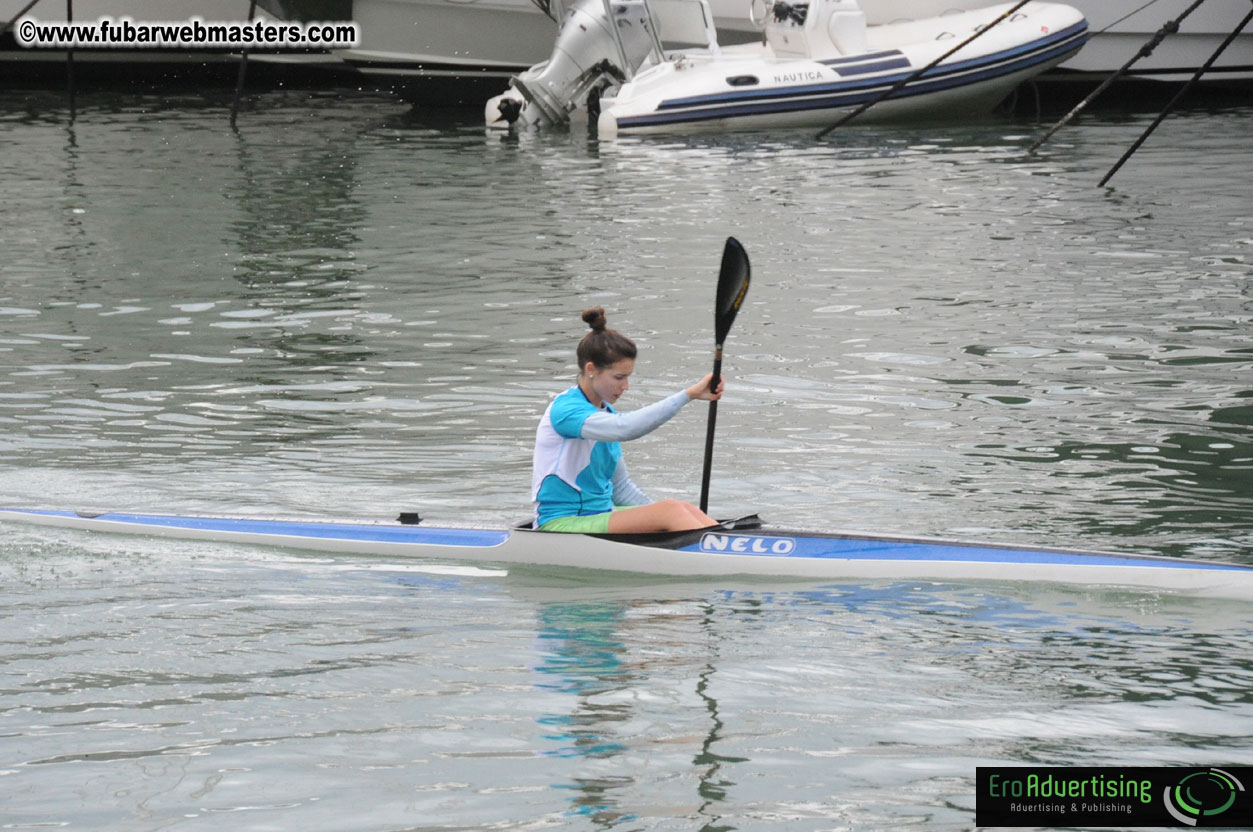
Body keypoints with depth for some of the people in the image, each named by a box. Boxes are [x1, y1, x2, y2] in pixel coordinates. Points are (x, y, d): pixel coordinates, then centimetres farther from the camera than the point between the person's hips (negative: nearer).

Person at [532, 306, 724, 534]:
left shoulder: (605, 412, 16)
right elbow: (624, 428, -33)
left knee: (685, 510, -13)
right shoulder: (564, 410, -14)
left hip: (598, 519, 9)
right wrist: (689, 394, -35)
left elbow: (621, 488, 21)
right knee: (670, 511, -24)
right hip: (562, 524, -9)